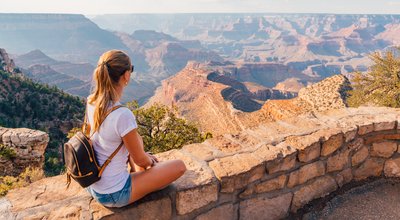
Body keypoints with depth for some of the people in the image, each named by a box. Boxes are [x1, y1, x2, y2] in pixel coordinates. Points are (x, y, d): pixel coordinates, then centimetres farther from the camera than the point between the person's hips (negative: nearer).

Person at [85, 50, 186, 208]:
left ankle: (141, 178, 31)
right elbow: (139, 160, -18)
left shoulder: (91, 102, -8)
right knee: (179, 166, 2)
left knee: (136, 139, 26)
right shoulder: (123, 115, -32)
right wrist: (152, 162, 7)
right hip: (114, 195, -8)